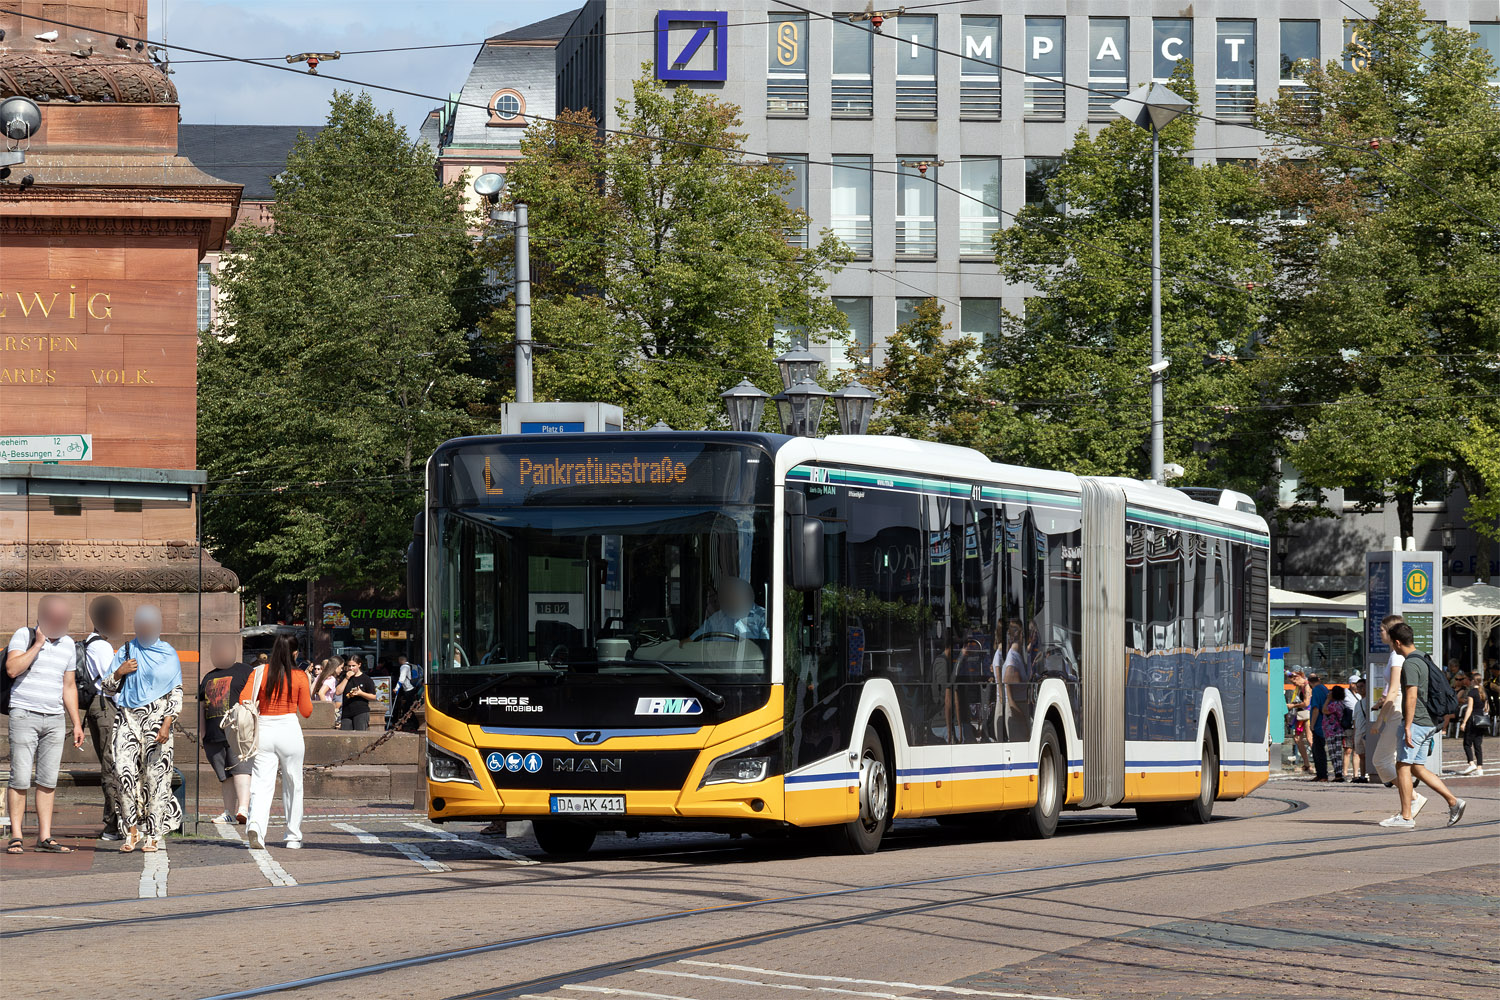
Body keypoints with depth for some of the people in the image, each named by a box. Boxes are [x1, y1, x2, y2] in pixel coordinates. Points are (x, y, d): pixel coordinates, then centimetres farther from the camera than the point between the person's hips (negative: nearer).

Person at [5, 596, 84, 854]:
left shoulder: (67, 643, 14)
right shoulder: (24, 635, -1)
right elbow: (12, 669, -16)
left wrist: (76, 723, 15)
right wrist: (38, 644, -14)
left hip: (55, 718, 5)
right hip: (24, 714, -5)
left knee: (48, 780, 2)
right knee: (21, 779, -8)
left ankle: (45, 837, 5)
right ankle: (15, 837, -4)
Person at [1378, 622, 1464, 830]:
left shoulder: (1410, 663, -14)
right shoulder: (1424, 660, 17)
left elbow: (1411, 696, -21)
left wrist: (1407, 727, -22)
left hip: (1415, 722, -10)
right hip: (1429, 723, 10)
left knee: (1403, 766, -5)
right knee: (1417, 768, 12)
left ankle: (1406, 817, -6)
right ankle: (1453, 801, 4)